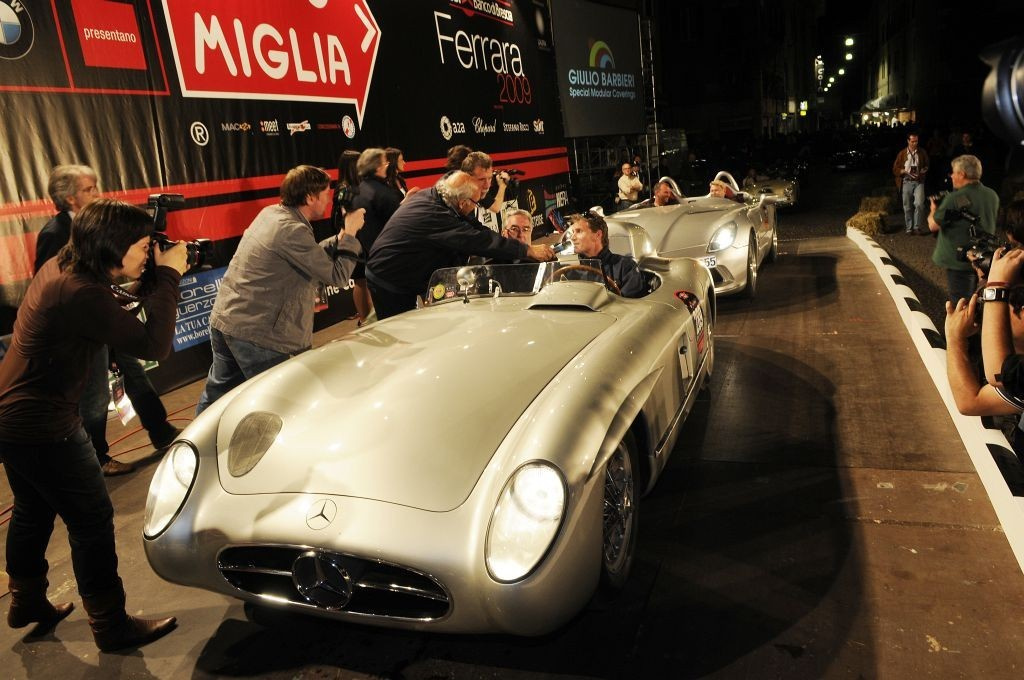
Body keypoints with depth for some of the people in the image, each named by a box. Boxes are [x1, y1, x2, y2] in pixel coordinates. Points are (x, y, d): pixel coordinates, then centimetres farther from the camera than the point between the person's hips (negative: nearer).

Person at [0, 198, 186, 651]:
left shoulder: (61, 266, 0)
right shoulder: (80, 294, -29)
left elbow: (110, 301, 15)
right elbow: (154, 345, -28)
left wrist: (154, 282, -2)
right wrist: (168, 277, -22)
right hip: (43, 427, -10)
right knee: (92, 521, 3)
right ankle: (111, 626, 18)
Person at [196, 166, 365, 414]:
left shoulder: (270, 213, 8)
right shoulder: (292, 231, -20)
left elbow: (312, 256, 16)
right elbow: (337, 276, -15)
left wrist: (341, 236, 8)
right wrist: (350, 234, -4)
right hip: (255, 335, -9)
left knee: (217, 394, 22)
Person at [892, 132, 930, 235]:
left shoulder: (922, 152, 6)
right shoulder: (902, 153, 3)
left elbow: (927, 166, 16)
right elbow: (895, 169, 3)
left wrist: (923, 171, -5)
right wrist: (905, 171, -14)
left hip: (918, 181, 0)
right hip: (906, 182, 0)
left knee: (919, 204, -16)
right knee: (907, 207, 5)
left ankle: (917, 227, -7)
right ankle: (909, 228, 16)